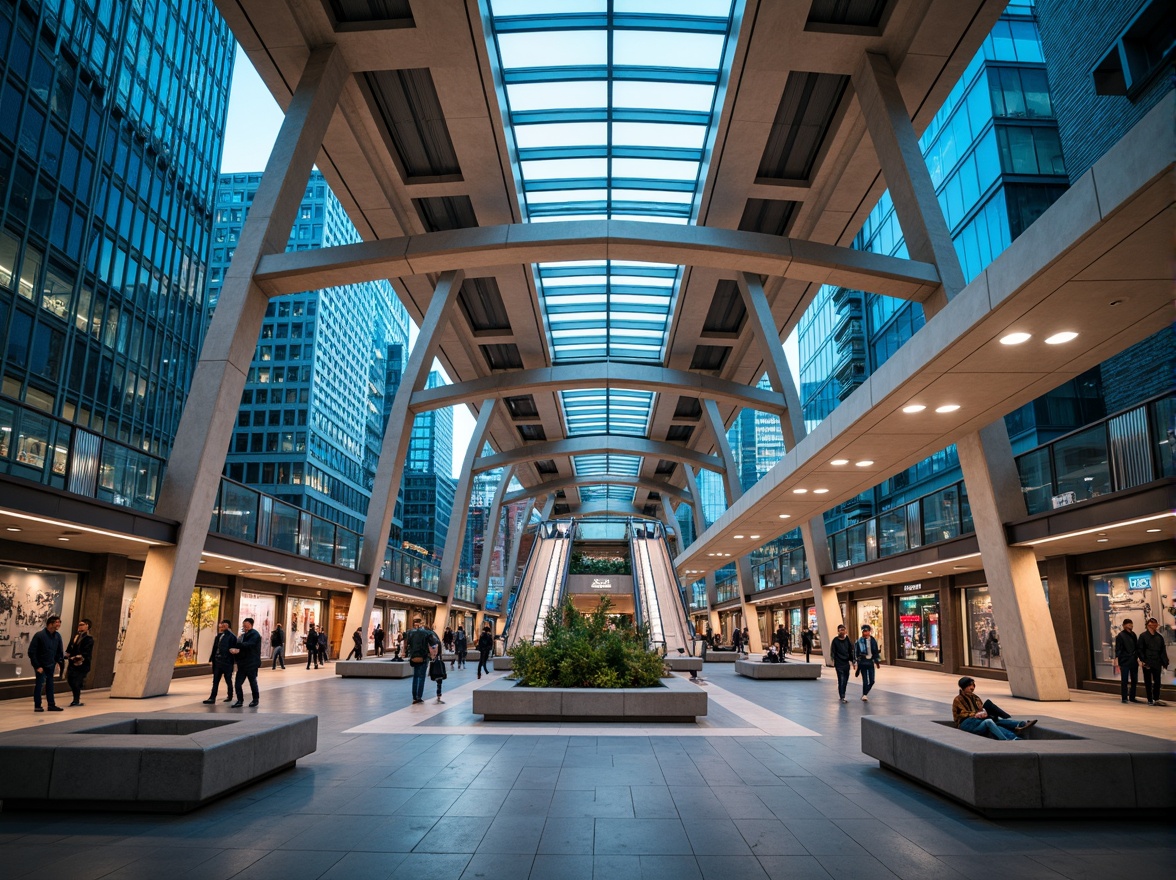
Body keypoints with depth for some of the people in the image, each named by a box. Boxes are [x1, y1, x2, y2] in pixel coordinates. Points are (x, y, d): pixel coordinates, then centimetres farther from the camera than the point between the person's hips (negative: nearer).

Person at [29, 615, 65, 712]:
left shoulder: (57, 636, 0)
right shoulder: (39, 635, -17)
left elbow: (60, 651, 11)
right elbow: (31, 652, -15)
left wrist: (59, 662, 0)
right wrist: (37, 666, -16)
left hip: (51, 665, 5)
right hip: (41, 665, -5)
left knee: (50, 684, 10)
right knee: (40, 683, -4)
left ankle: (51, 705, 15)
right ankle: (37, 706, 8)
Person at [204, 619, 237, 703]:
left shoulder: (231, 637, -12)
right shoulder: (219, 636, 8)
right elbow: (215, 649, 11)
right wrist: (212, 659, 7)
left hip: (227, 663, -6)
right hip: (218, 662, 6)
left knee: (228, 680, 9)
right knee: (215, 681, 6)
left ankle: (230, 696, 23)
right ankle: (212, 698, 9)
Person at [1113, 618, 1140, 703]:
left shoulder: (1133, 635, 9)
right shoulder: (1120, 636, -8)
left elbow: (1137, 648, 17)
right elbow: (1117, 650, -9)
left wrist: (1138, 658, 13)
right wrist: (1117, 663, -13)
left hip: (1134, 662, 6)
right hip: (1124, 662, -6)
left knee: (1134, 680, 10)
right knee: (1124, 680, 0)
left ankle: (1132, 697, 21)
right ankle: (1124, 698, 6)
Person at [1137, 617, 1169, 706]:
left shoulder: (1159, 637, 10)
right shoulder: (1143, 636, 0)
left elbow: (1163, 651, 10)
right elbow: (1140, 650, -2)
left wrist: (1164, 663, 3)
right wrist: (1143, 660, -11)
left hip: (1157, 663, 3)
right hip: (1147, 663, -3)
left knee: (1157, 682, 3)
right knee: (1148, 682, 4)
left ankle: (1156, 699, 12)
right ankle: (1150, 700, 9)